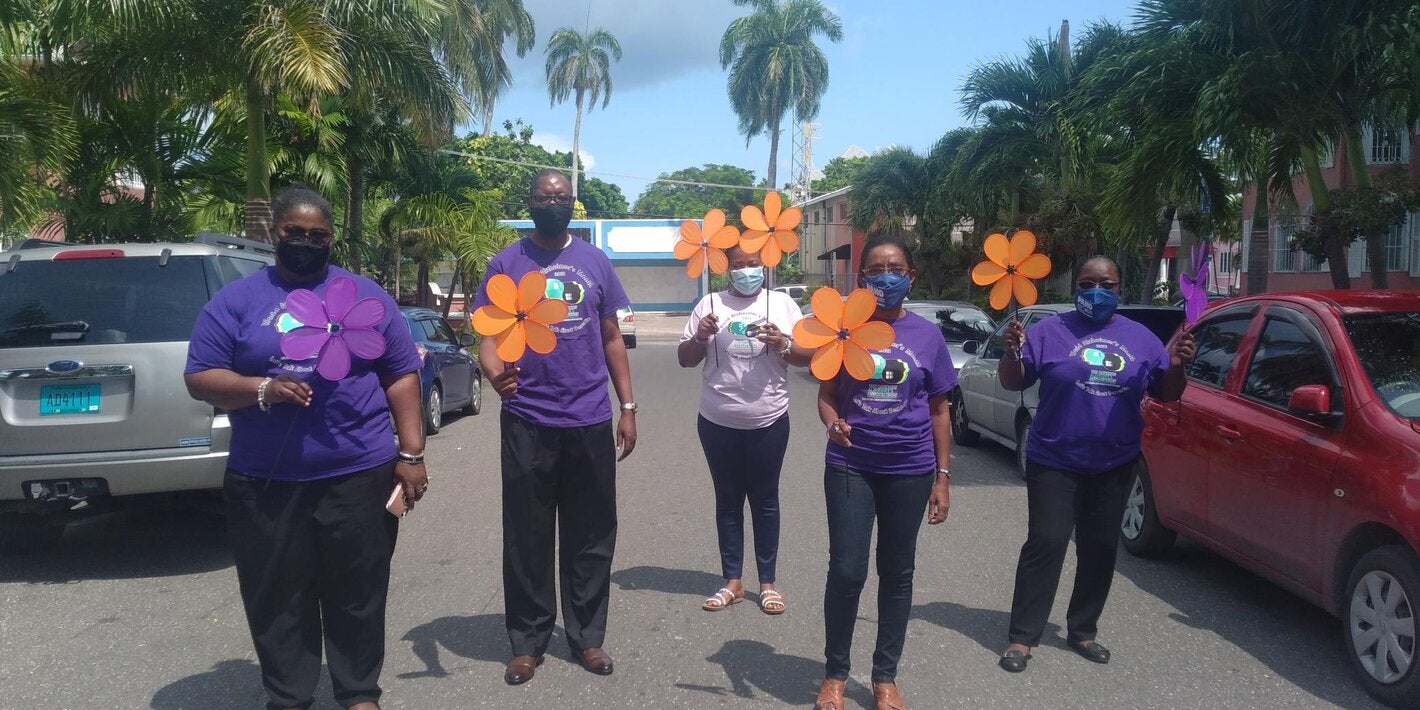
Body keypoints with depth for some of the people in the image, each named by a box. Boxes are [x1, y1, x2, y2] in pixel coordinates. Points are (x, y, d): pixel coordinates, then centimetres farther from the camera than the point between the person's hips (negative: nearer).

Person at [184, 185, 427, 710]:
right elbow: (200, 380, 2)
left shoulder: (365, 295, 6)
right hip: (264, 483, 1)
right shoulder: (234, 301, 5)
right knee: (277, 599, 9)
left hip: (359, 475, 0)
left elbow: (402, 375, 5)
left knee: (357, 594, 8)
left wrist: (411, 454, -2)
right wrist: (261, 389, -17)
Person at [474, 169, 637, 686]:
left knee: (591, 536, 9)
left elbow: (612, 338, 12)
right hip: (527, 422, -2)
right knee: (527, 537, 7)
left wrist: (628, 408, 6)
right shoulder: (506, 264, 2)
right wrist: (495, 373, -26)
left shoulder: (596, 262, 9)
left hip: (591, 421, 2)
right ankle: (528, 642, 22)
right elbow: (489, 335, -3)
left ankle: (587, 637, 24)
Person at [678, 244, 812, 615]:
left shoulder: (782, 303, 2)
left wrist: (783, 345, -19)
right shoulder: (710, 304, 3)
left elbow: (809, 355, 1)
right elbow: (685, 359, 5)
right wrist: (700, 337, -15)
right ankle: (732, 581, 20)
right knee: (728, 500, 10)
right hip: (717, 422, 1)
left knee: (765, 501, 8)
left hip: (768, 422, -1)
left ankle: (767, 583, 18)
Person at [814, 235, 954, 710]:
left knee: (897, 573, 11)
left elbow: (939, 411, 6)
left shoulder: (927, 335, 1)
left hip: (909, 471, 1)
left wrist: (942, 477, 3)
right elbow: (826, 396, 2)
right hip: (850, 467, -1)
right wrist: (832, 424, -20)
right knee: (846, 572, -1)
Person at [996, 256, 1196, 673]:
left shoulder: (1140, 338, 6)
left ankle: (1082, 631, 26)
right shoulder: (1051, 331, -3)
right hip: (1054, 463, -4)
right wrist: (1011, 351, -26)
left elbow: (1166, 395, 9)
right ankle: (1022, 637, 1)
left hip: (1114, 467, 4)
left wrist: (1176, 365, -11)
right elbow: (1013, 383, -6)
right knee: (1045, 545, -5)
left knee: (1100, 549, 11)